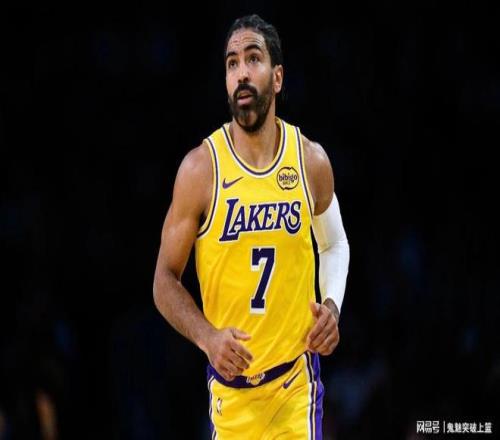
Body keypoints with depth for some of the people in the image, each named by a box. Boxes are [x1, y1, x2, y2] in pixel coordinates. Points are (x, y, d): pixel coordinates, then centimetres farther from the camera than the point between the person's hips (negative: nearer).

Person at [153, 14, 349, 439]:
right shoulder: (201, 168, -8)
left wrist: (332, 305, 0)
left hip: (298, 376, 2)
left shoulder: (311, 161, 0)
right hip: (231, 381, -2)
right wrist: (207, 337, -19)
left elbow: (335, 245, 18)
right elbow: (166, 280, -3)